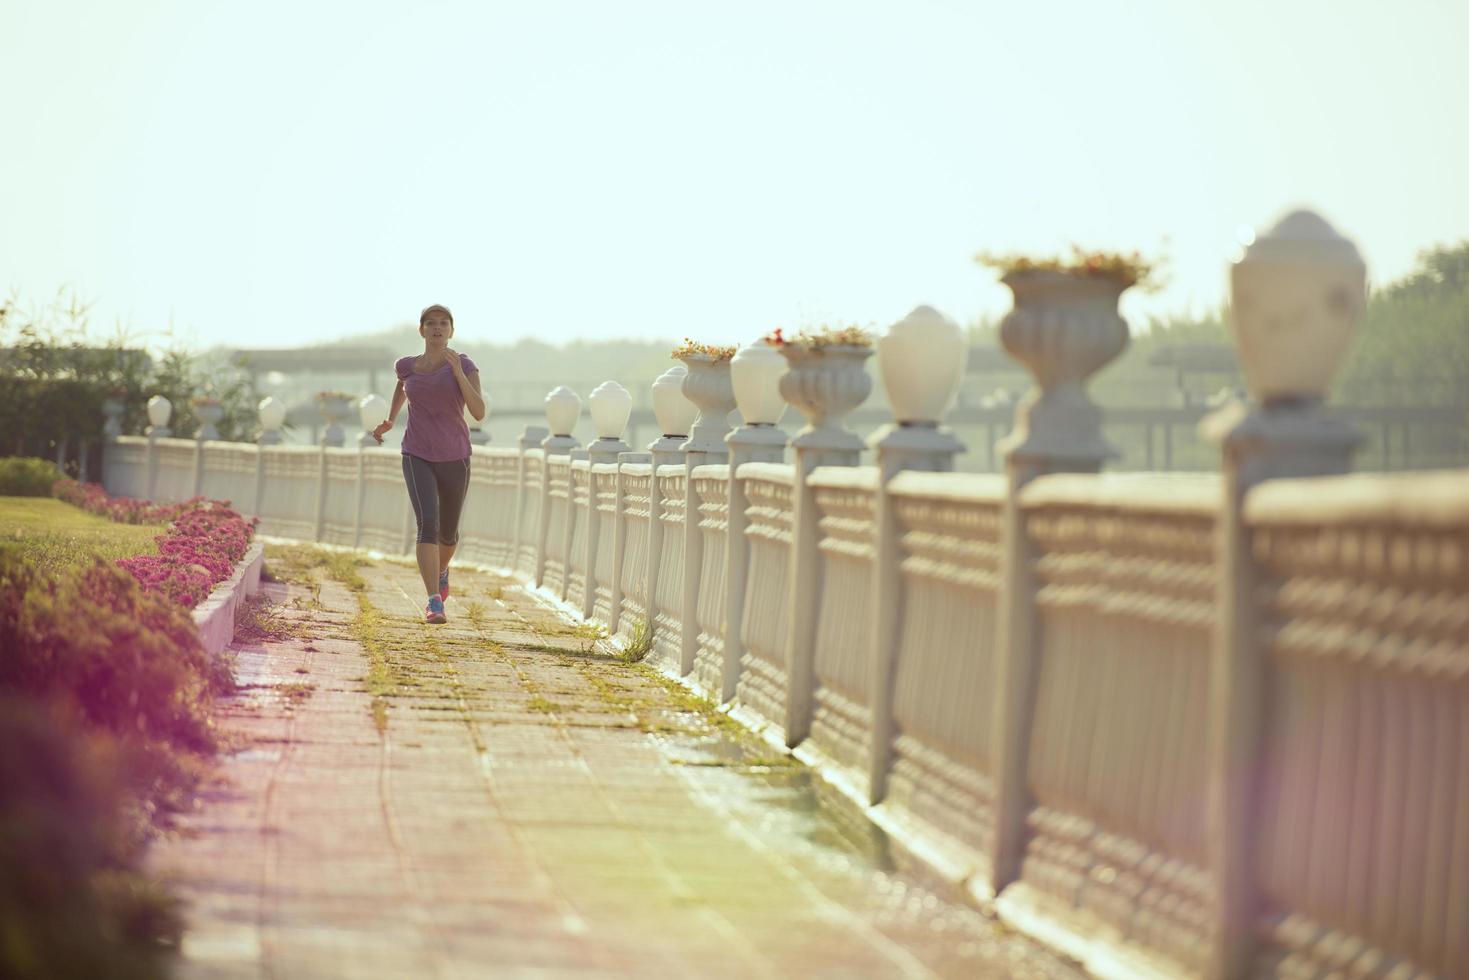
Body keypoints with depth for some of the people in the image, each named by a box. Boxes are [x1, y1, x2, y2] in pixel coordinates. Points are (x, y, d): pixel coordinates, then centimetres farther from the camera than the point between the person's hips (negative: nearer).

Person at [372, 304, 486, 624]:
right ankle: (434, 601, -26)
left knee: (448, 532, 17)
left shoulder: (465, 366, -6)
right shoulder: (407, 365, 1)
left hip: (455, 459, 1)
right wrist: (390, 420, 23)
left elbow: (479, 413, -17)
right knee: (427, 524, -22)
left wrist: (458, 372, -24)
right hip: (418, 459, -1)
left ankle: (441, 569, 51)